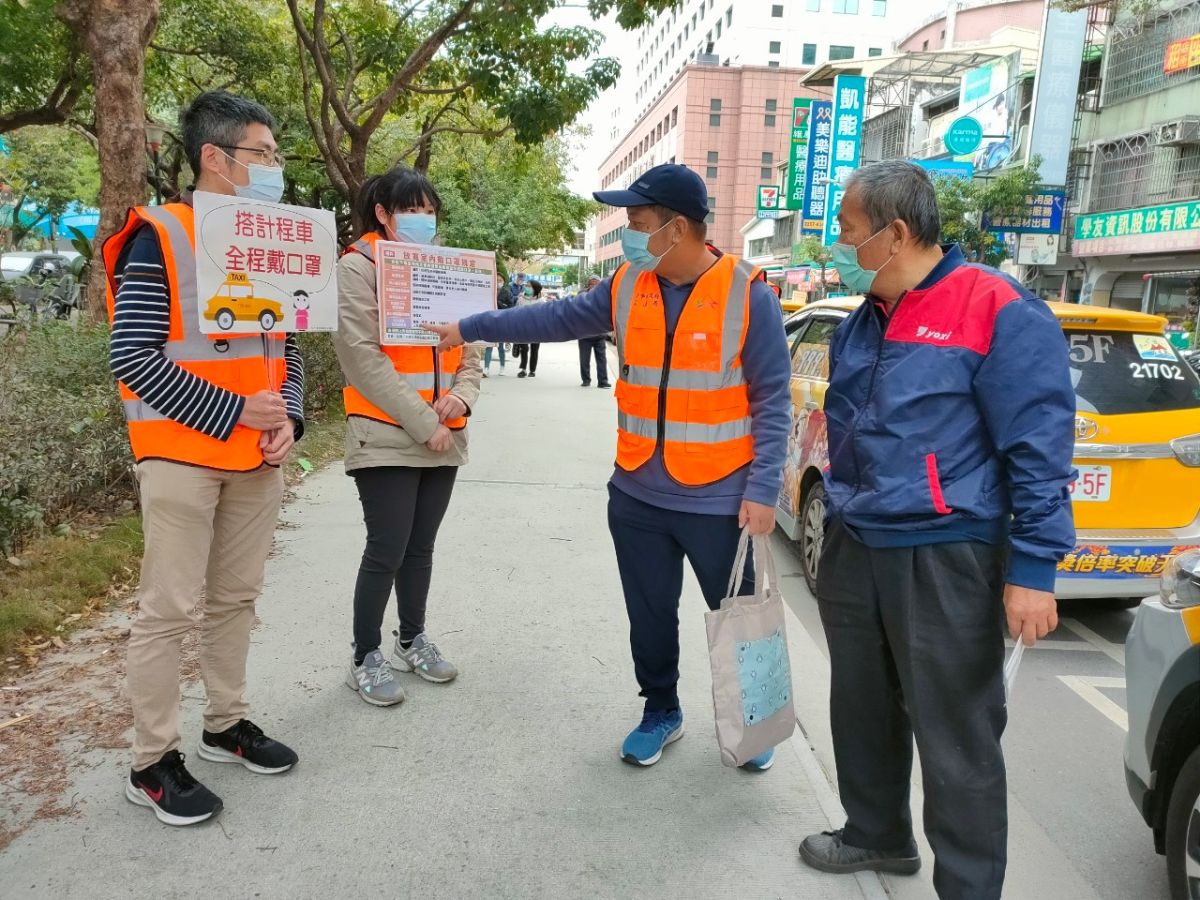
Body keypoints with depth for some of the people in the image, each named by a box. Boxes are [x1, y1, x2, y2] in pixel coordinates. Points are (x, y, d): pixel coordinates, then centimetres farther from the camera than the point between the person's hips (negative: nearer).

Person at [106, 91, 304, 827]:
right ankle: (153, 763, 14)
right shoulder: (158, 237, -9)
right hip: (183, 455, -6)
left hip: (257, 457, 7)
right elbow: (132, 355, -15)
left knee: (236, 598, 15)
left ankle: (228, 724, 31)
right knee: (172, 609, 0)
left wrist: (288, 418, -2)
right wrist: (233, 412, -17)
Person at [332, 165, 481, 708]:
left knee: (420, 546, 15)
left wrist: (462, 395, -8)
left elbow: (468, 347, 14)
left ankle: (412, 641, 31)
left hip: (443, 440, 6)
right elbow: (362, 356, -15)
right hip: (387, 439, -6)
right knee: (387, 550, -2)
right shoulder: (359, 267, -5)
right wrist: (422, 422, -18)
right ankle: (365, 658, 15)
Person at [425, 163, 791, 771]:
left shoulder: (747, 296, -13)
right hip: (636, 497, 4)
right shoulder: (626, 288, 1)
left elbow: (771, 403, -11)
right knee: (650, 617, 17)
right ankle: (661, 712, 38)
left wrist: (762, 491, -16)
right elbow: (558, 318, 12)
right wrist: (469, 328, 13)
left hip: (719, 501, -4)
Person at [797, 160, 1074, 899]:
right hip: (854, 551, 8)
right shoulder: (861, 325, 11)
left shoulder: (1000, 313, -13)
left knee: (957, 740, 3)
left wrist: (1033, 568, -16)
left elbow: (1040, 450, -14)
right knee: (862, 709, 20)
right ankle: (876, 834, 41)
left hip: (945, 562, -7)